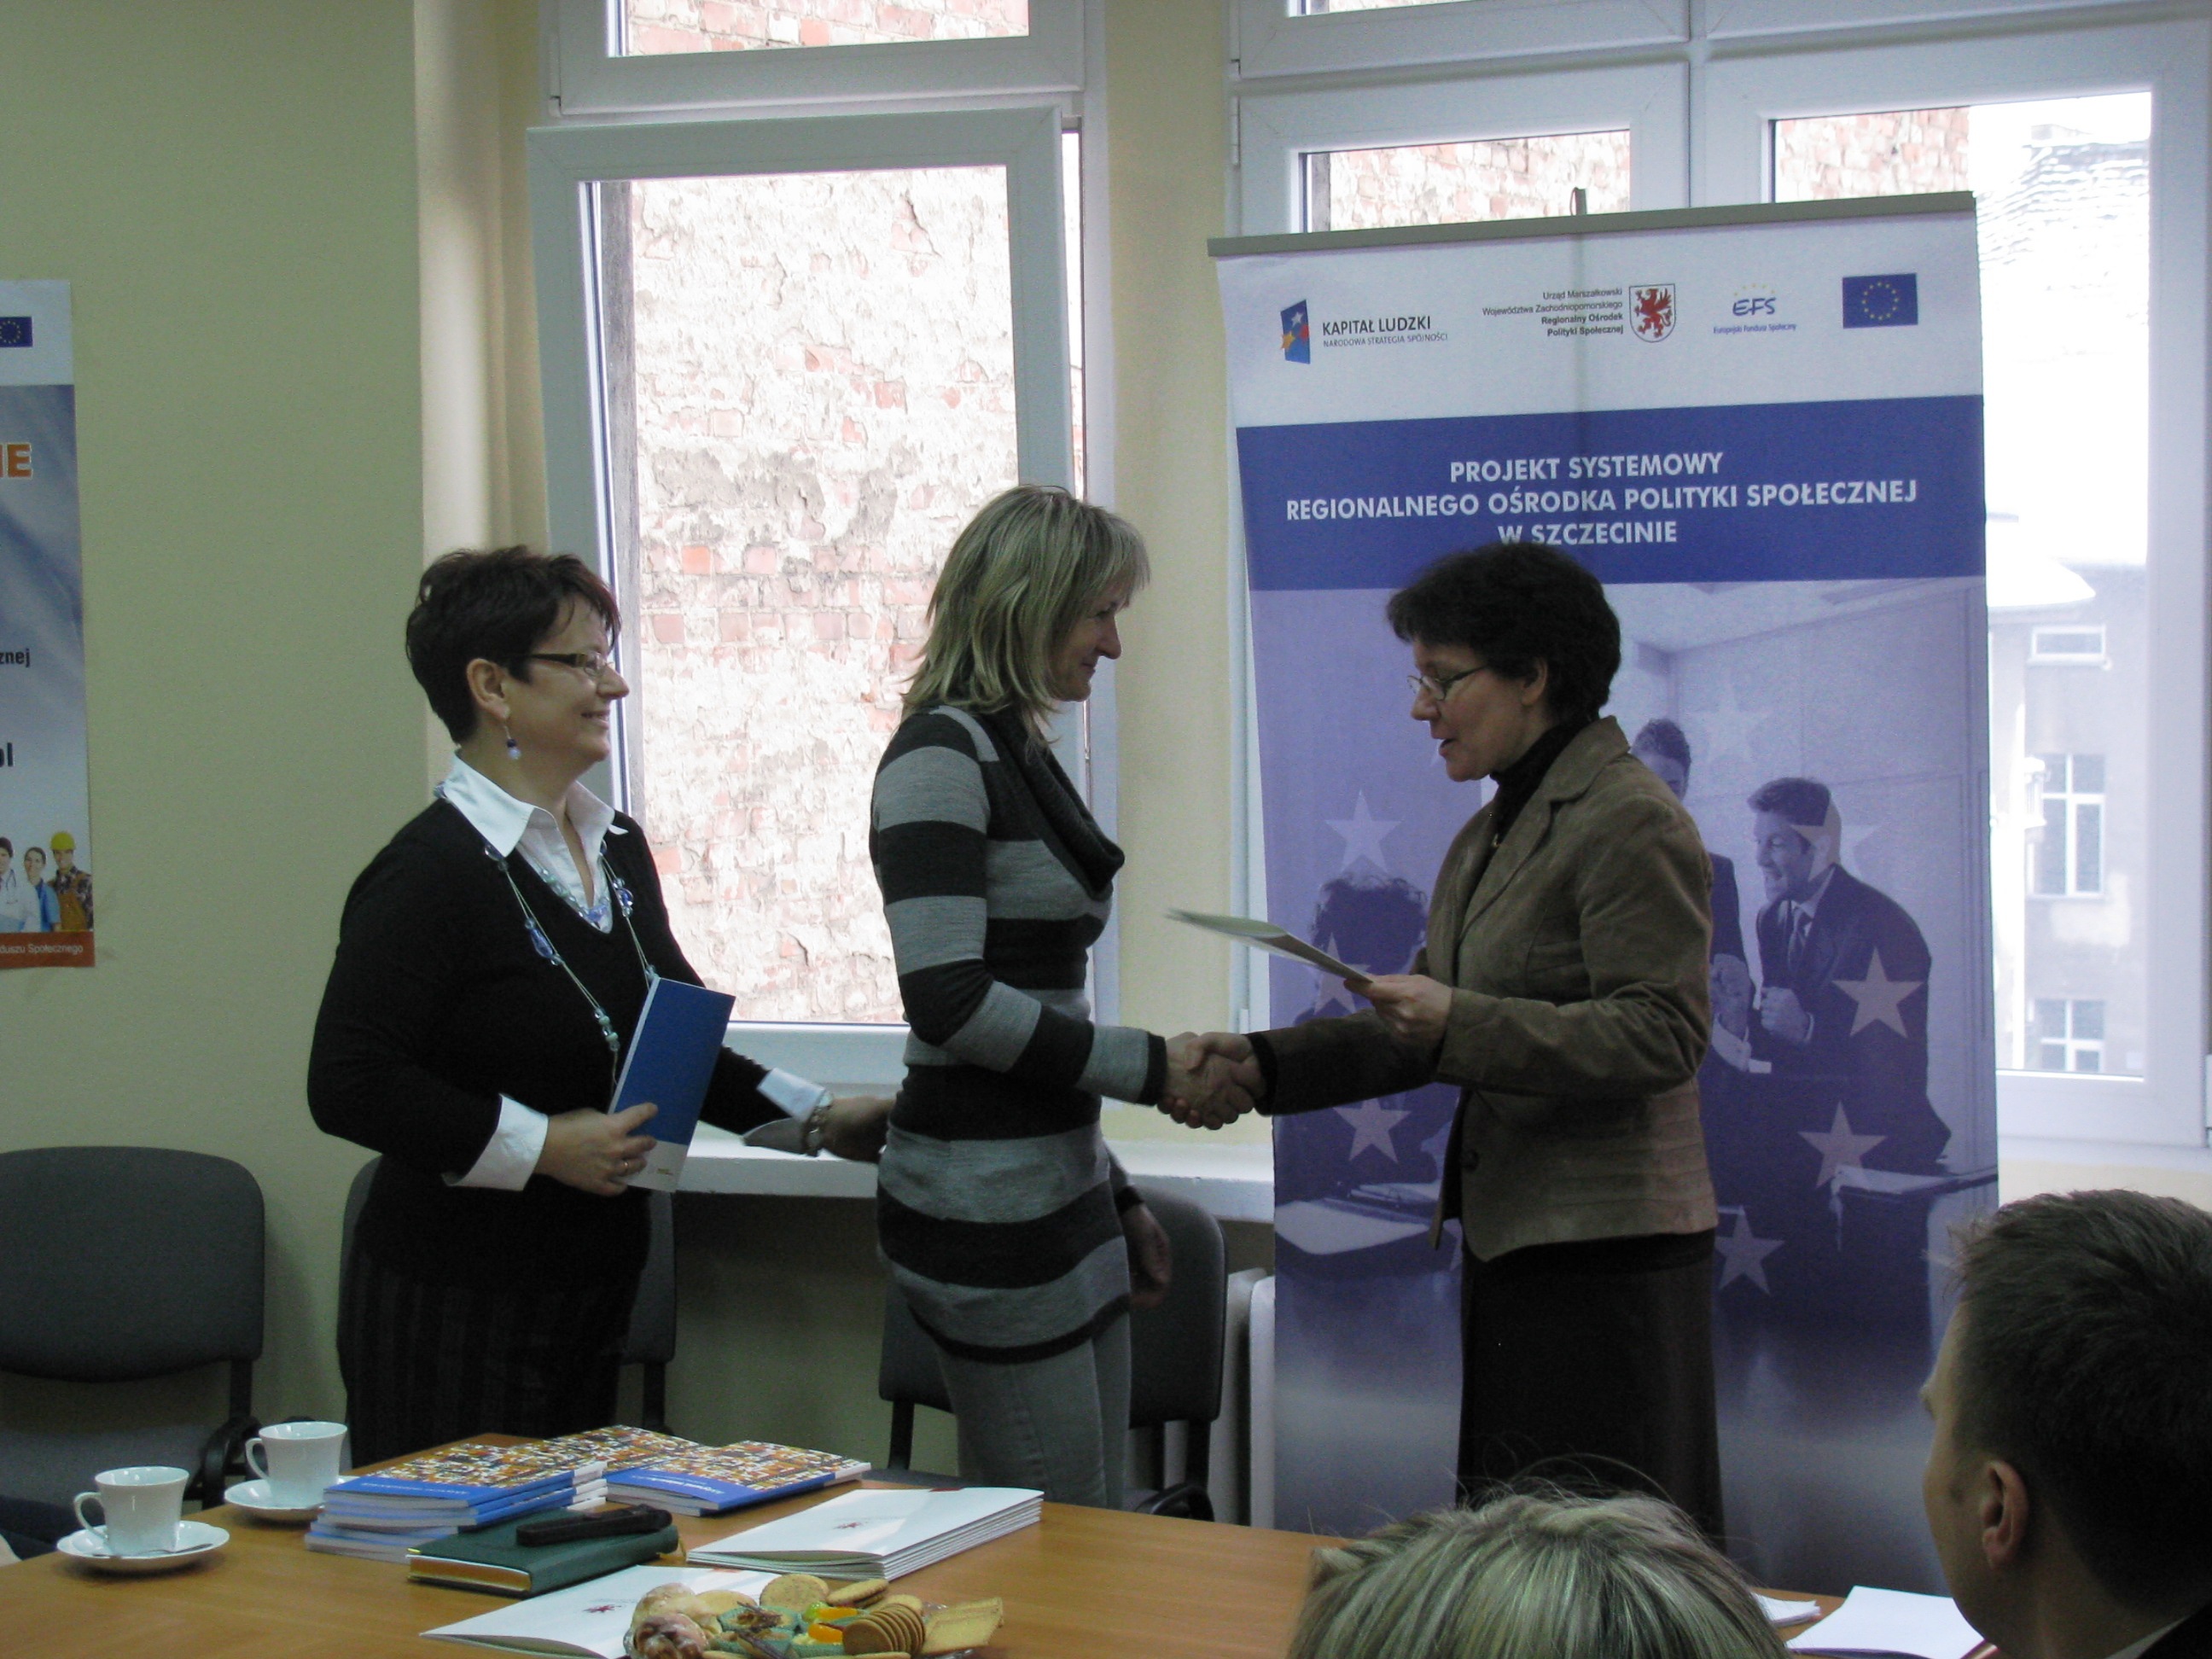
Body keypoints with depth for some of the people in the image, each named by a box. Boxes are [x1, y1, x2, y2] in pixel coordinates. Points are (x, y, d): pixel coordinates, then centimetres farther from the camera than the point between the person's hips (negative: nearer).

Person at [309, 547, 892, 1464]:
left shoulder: (616, 847, 11)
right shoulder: (428, 873, -15)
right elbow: (349, 1086, -20)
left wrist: (817, 1116, 10)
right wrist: (545, 1145, -21)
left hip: (592, 1289, 8)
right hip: (456, 1311, -8)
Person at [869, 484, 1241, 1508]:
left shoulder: (1020, 755, 16)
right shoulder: (942, 757, -12)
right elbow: (952, 1001, -22)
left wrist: (1115, 1196, 22)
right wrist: (1146, 1066, -15)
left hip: (1059, 1197, 9)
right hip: (985, 1213, -9)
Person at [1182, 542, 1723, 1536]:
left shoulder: (1631, 822, -12)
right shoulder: (1494, 832, 18)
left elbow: (1660, 1036, -19)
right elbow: (1426, 1029, 19)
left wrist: (1459, 1024, -27)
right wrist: (1265, 1066, 7)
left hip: (1606, 1257, -9)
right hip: (1515, 1238, 9)